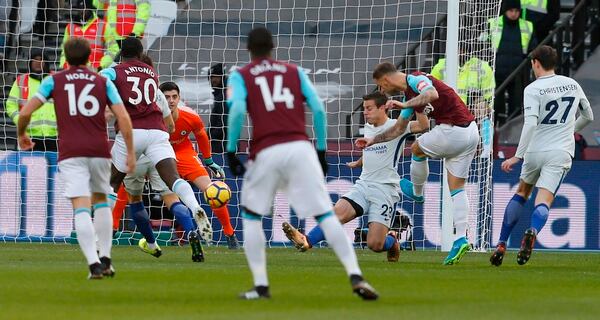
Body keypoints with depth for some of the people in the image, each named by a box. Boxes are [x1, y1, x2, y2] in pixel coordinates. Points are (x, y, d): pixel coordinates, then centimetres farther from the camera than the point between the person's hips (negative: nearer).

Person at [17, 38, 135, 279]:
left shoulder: (54, 81, 8)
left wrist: (22, 135, 21)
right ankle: (105, 259, 16)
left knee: (81, 208, -8)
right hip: (99, 150, 2)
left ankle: (94, 264, -23)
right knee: (101, 199, 22)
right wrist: (130, 153, 5)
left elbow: (26, 112, 2)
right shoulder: (103, 82, 11)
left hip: (70, 152, -2)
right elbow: (123, 118, 1)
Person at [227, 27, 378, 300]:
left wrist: (231, 151, -2)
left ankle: (260, 285, 7)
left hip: (266, 152, -1)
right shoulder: (294, 71, 19)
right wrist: (321, 150, 15)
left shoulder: (240, 76, 12)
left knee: (251, 215, 17)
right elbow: (318, 108, 9)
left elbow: (237, 110, -6)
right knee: (325, 214, -1)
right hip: (300, 149, 1)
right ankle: (355, 276, -16)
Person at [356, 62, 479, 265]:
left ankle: (417, 193, 35)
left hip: (454, 131, -10)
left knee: (417, 148, 14)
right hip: (469, 132, 10)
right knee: (457, 188, 9)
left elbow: (433, 94, -35)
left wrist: (405, 105, -35)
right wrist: (373, 140, 28)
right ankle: (461, 238, 2)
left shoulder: (416, 80, -11)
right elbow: (399, 128, 30)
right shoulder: (409, 92, 20)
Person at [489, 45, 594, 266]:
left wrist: (518, 156, -18)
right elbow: (588, 116, 23)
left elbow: (530, 124, -18)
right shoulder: (572, 85, 9)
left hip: (535, 151, -1)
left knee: (521, 194, 20)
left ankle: (501, 245, 18)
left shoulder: (533, 89, -5)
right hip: (561, 153, 1)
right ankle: (532, 232, -42)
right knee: (543, 202, -9)